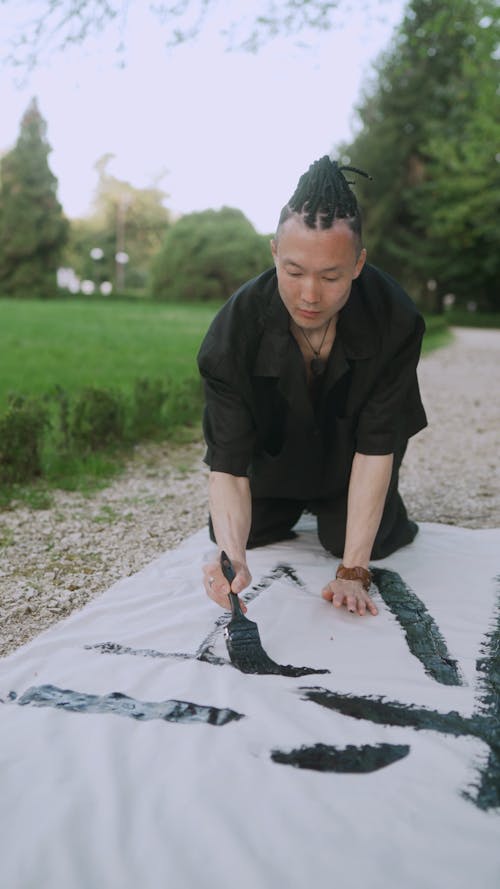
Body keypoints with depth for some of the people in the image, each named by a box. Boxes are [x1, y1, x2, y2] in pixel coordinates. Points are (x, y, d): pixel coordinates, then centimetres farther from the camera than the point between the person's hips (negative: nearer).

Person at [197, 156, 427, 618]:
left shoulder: (395, 319, -36)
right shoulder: (235, 328, -36)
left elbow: (375, 447, -33)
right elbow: (227, 466, -36)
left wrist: (353, 571, -35)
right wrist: (233, 555, -56)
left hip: (349, 448, -1)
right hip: (277, 450, 1)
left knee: (359, 540, -14)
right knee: (235, 533, 0)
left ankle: (388, 511, 23)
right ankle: (297, 507, 33)